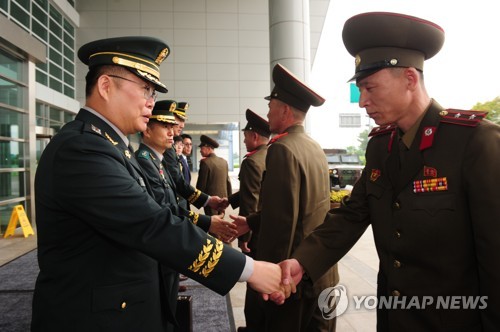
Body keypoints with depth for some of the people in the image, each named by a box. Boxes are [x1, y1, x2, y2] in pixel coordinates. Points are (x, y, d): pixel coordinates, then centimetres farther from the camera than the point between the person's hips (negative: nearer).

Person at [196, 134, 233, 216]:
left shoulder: (205, 162, -13)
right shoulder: (224, 161, 5)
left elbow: (201, 184, -11)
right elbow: (228, 181, 10)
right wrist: (229, 197, 18)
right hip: (223, 198, 6)